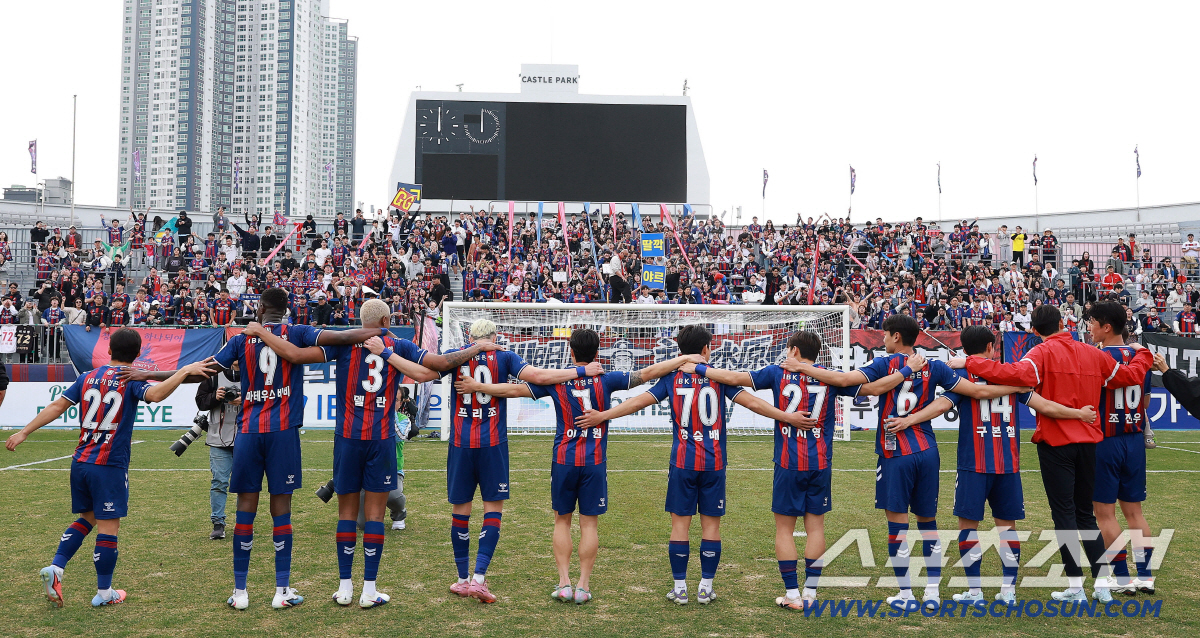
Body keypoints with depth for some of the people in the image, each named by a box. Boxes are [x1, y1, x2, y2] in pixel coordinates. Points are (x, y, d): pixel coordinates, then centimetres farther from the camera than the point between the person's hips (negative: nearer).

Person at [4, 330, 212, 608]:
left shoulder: (88, 378, 10)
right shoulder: (131, 380, -7)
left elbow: (56, 406, 8)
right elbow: (155, 395, -29)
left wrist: (23, 433, 13)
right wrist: (185, 370, -27)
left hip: (80, 461, 6)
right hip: (110, 465, -6)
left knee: (86, 519, 23)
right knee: (108, 527, 3)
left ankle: (55, 568, 8)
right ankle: (104, 593, 11)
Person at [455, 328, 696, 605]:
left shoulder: (556, 380, 0)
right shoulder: (606, 380, -2)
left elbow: (515, 389, 1)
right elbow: (647, 373, -1)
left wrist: (477, 386, 10)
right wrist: (686, 358, 6)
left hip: (563, 461, 1)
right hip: (595, 463, 0)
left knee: (562, 521, 13)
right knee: (590, 523, 6)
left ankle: (564, 583, 8)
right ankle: (583, 585, 7)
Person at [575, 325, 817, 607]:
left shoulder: (673, 377, 2)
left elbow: (640, 401, -3)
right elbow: (751, 402, -4)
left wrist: (603, 415, 0)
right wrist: (788, 417, 0)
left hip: (682, 462, 0)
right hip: (714, 463, 0)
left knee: (680, 522, 5)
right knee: (711, 523, 7)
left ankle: (679, 588, 9)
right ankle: (706, 588, 12)